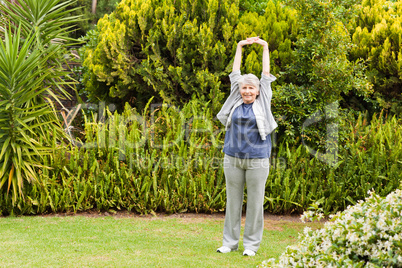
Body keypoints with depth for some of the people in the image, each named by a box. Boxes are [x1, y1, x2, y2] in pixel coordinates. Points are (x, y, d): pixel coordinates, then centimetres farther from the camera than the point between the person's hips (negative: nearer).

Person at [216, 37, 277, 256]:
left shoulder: (262, 103, 3)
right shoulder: (235, 102, 6)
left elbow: (266, 75, 8)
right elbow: (235, 74, 14)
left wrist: (265, 48, 13)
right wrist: (239, 48, 19)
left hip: (257, 160, -2)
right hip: (233, 159, 2)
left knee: (255, 202, 3)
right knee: (233, 201, 7)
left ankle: (251, 244, 11)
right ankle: (229, 242, 16)